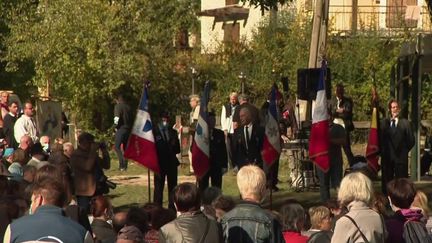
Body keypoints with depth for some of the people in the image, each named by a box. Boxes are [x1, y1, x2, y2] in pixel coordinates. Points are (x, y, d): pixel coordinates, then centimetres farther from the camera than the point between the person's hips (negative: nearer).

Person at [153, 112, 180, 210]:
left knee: (172, 187, 5)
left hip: (172, 163, 4)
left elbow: (177, 149, 13)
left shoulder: (173, 132, 14)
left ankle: (172, 208, 10)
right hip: (159, 163, -4)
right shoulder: (154, 131, 0)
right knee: (158, 187, -4)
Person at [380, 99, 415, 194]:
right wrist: (382, 151, 2)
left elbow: (411, 140, 4)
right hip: (387, 157, 1)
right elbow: (380, 138, 9)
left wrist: (404, 151, 2)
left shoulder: (405, 123, 3)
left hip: (401, 157, -1)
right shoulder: (384, 122, 7)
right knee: (386, 182, 3)